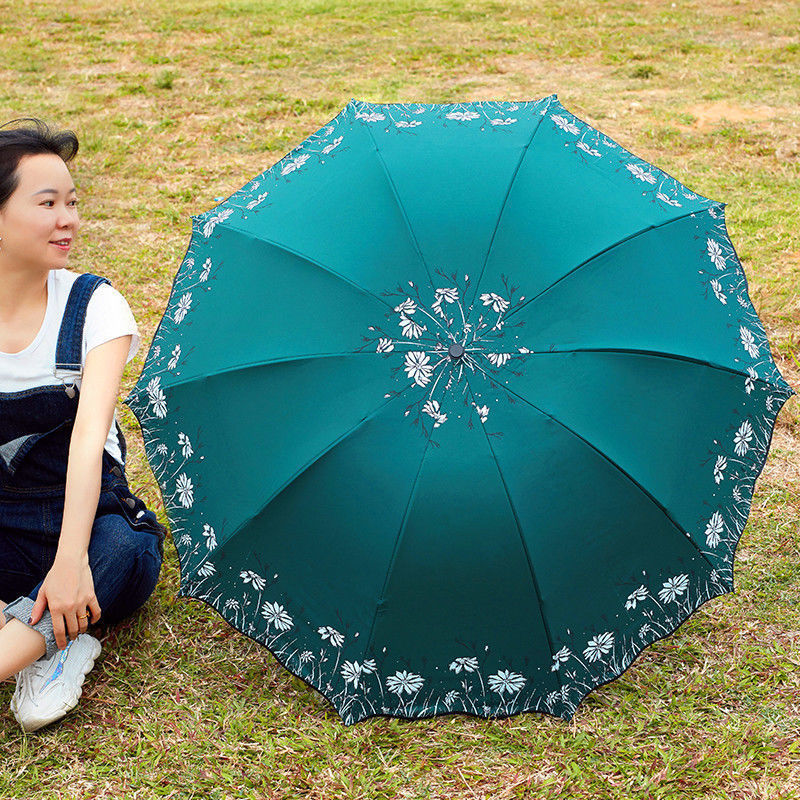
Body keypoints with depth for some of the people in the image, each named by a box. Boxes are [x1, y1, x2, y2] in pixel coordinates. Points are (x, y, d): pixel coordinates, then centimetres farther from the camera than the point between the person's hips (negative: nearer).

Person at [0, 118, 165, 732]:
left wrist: (71, 558, -34)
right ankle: (53, 643, -25)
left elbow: (90, 433, -20)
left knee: (124, 551, -36)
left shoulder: (92, 304, -6)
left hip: (87, 523, -1)